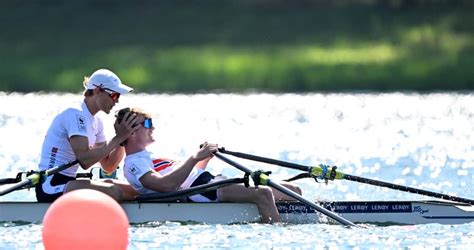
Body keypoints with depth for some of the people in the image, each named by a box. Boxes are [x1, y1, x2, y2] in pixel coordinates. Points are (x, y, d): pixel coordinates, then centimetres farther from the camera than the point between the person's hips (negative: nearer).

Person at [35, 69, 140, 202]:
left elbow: (108, 167, 11)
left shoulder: (96, 122, 14)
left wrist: (122, 139, -3)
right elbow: (84, 160, -26)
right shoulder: (75, 114, -14)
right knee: (113, 191, -28)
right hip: (52, 187, -10)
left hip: (67, 183, 10)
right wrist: (118, 138, -21)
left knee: (133, 190, 1)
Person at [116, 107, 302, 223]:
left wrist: (205, 158, 11)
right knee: (263, 194, -32)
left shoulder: (148, 158, 30)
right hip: (203, 192, -11)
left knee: (293, 191, 2)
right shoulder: (134, 164, -3)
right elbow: (165, 185, -22)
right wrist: (195, 158, -22)